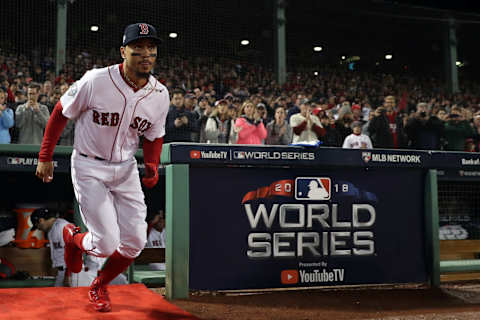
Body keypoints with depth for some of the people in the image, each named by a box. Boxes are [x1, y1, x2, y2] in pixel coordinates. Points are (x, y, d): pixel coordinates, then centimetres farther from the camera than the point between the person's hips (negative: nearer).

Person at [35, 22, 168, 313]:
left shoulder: (160, 95, -5)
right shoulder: (95, 81, -19)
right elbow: (61, 113, -6)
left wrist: (152, 166, -9)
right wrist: (45, 156, -2)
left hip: (126, 169, 5)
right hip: (89, 167, -4)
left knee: (135, 242, 1)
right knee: (107, 244, -9)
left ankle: (100, 286, 31)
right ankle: (73, 238, 29)